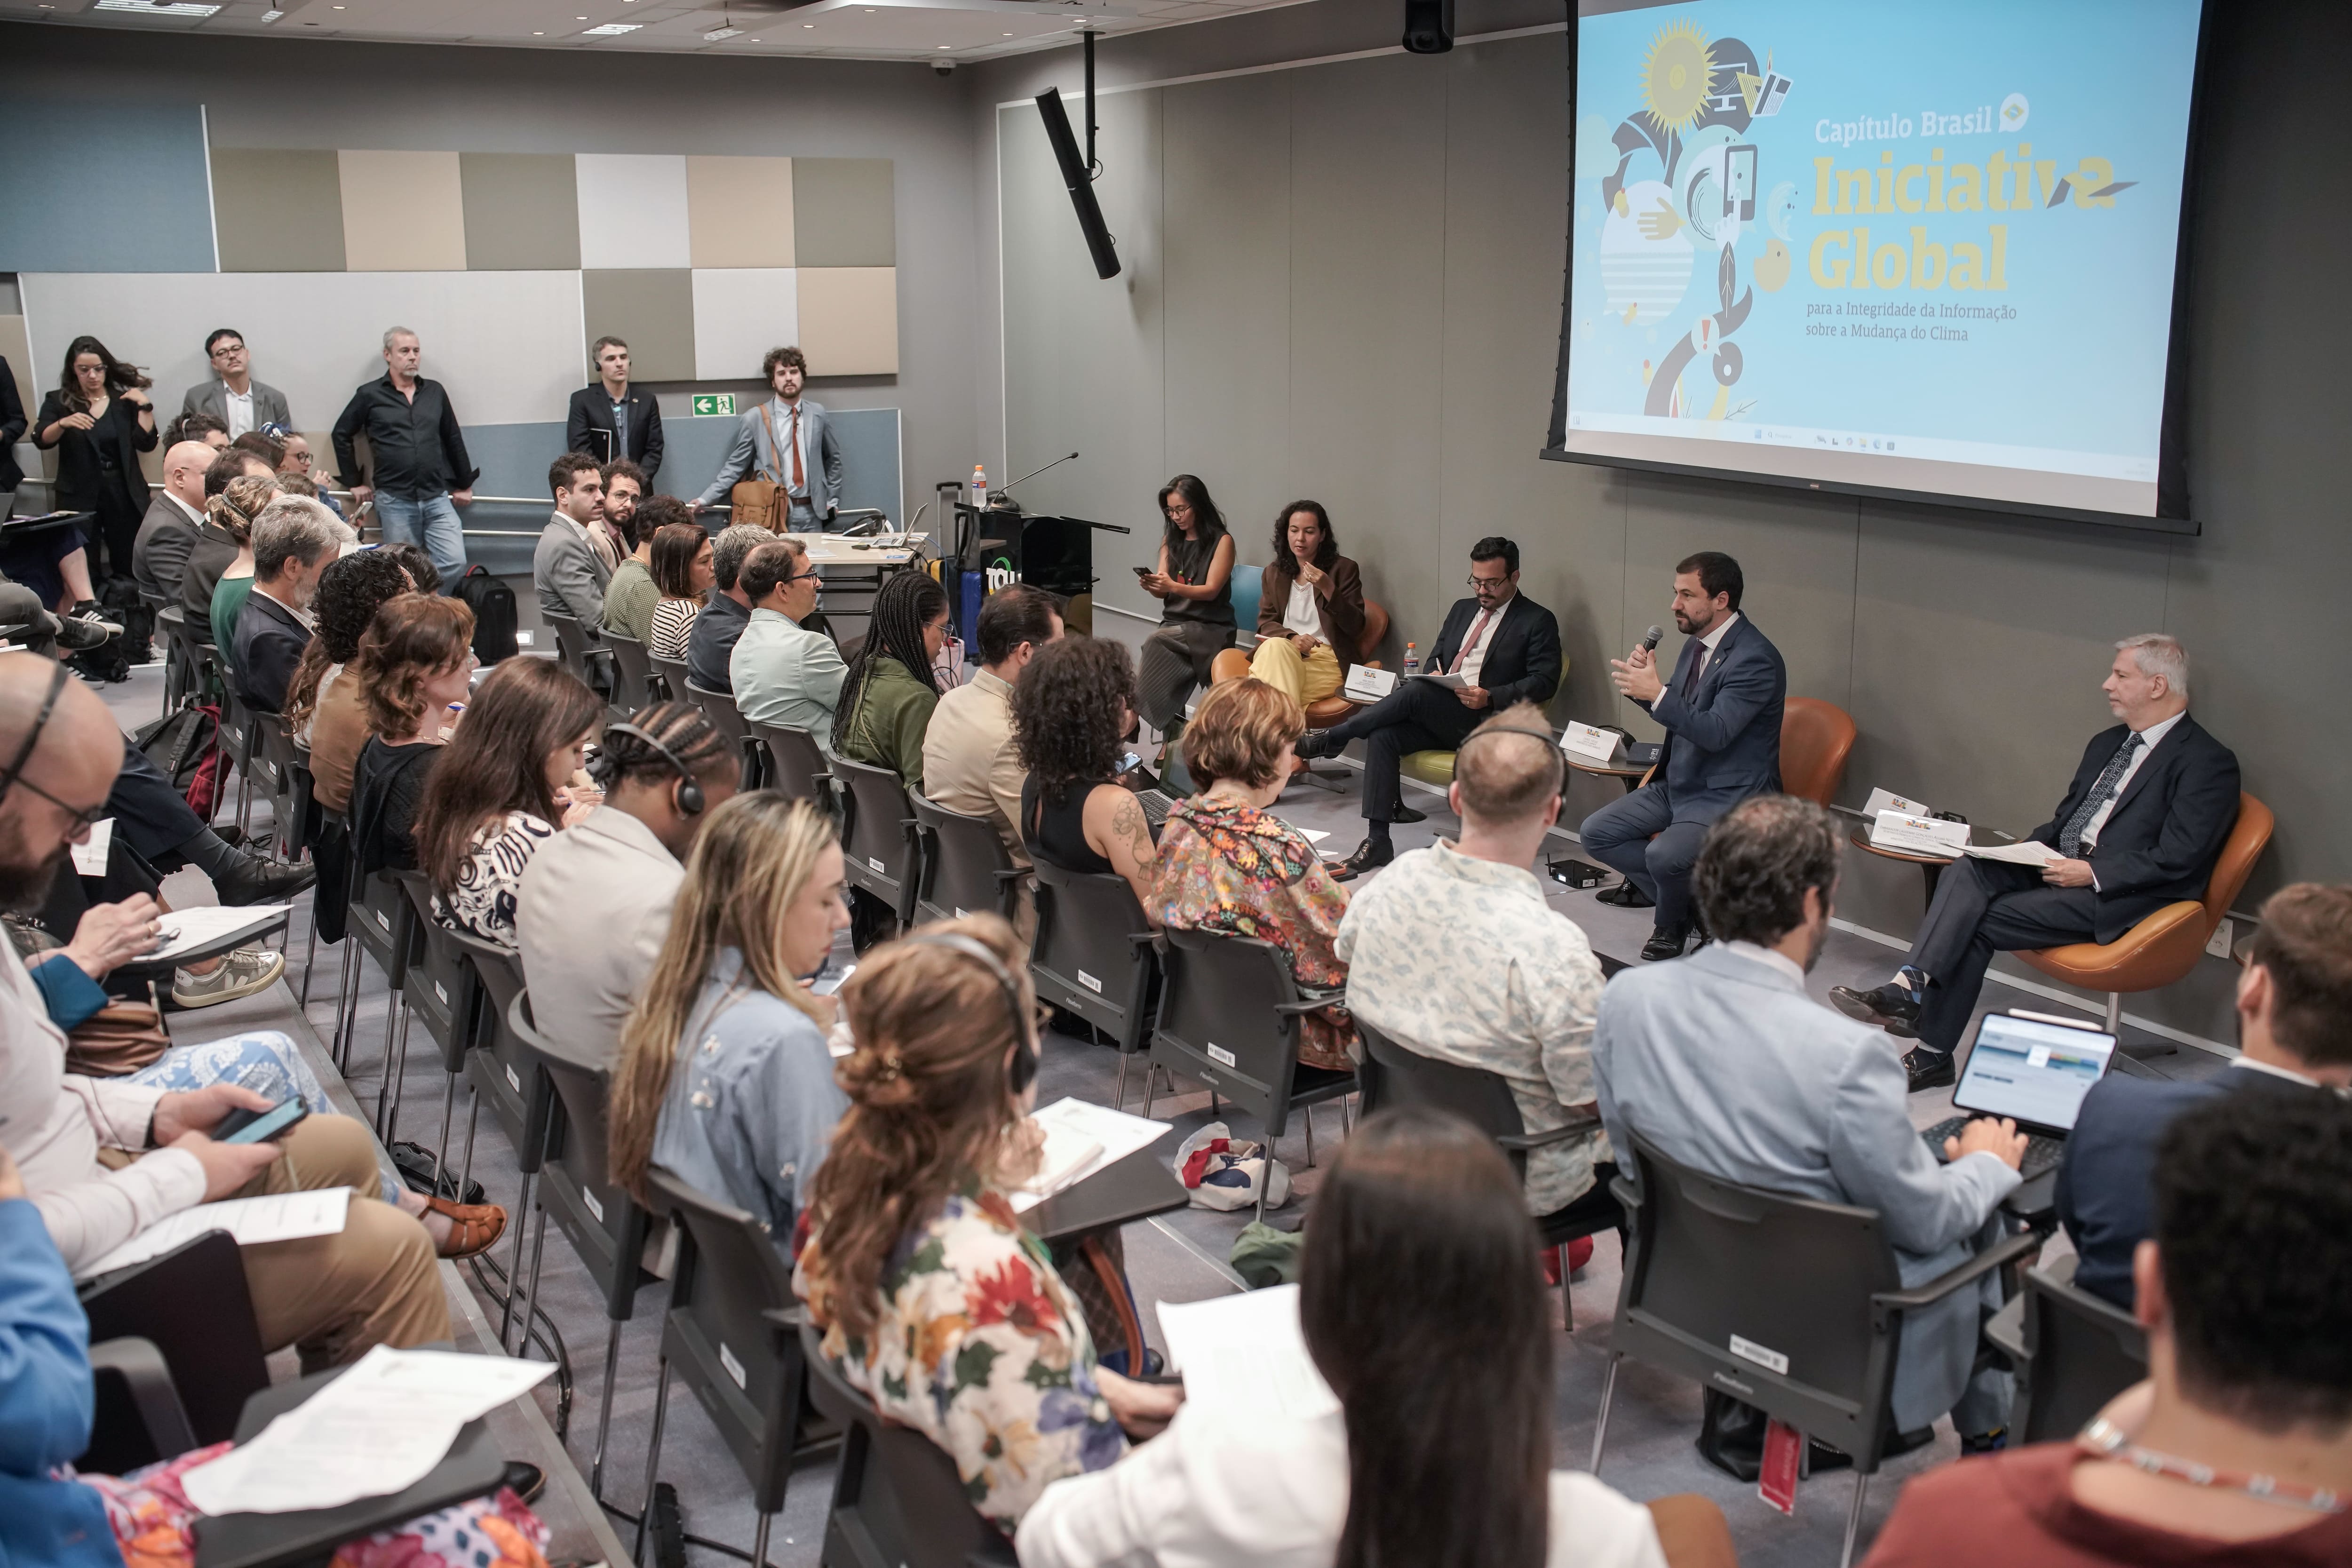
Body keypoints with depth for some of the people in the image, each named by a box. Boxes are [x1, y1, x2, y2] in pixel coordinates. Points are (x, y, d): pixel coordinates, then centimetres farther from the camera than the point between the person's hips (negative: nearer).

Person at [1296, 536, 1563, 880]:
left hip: (1483, 724, -6)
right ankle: (1377, 841, -24)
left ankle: (1331, 738, -18)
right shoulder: (1463, 609, 23)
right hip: (1436, 718, 6)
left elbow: (1544, 682, -6)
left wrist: (1491, 697, -19)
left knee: (1415, 692, -31)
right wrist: (1433, 673, -1)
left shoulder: (1538, 621, 3)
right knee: (1382, 735, -24)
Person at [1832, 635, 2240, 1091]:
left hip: (2120, 897, -8)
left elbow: (2178, 859, -15)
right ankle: (1909, 986, -34)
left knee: (1979, 922, -23)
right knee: (1970, 874, -21)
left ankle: (1934, 1055, -22)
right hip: (2061, 865, 8)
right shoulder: (2107, 744, 21)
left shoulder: (2208, 762, -6)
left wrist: (2093, 873, -20)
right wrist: (2034, 847, 3)